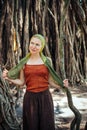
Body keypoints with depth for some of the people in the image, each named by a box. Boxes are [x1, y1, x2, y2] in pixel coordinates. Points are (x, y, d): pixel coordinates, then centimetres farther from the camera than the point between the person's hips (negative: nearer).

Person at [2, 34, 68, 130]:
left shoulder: (47, 61, 1)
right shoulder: (24, 62, 2)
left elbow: (50, 81, 6)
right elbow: (21, 82, 4)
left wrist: (62, 85, -9)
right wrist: (8, 78, -8)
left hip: (45, 97, 0)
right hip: (30, 98, 0)